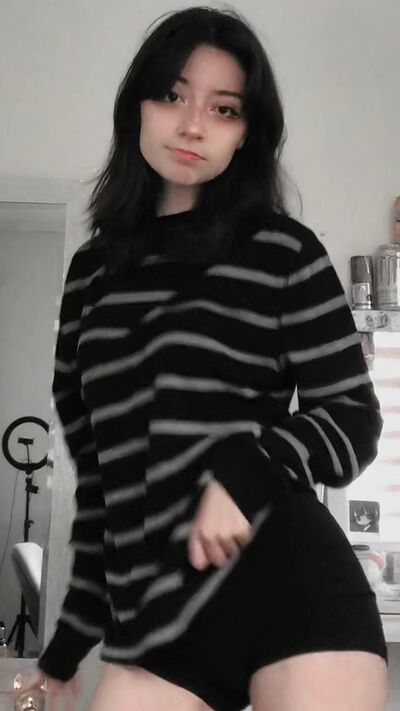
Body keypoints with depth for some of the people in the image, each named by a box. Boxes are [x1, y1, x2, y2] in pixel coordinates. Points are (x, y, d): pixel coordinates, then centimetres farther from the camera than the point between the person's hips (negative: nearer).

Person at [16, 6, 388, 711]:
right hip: (153, 607, 4)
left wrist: (248, 468, -19)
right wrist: (72, 636, 18)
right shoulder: (92, 270, 15)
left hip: (291, 582, -3)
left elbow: (355, 418, 1)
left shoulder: (281, 249, 2)